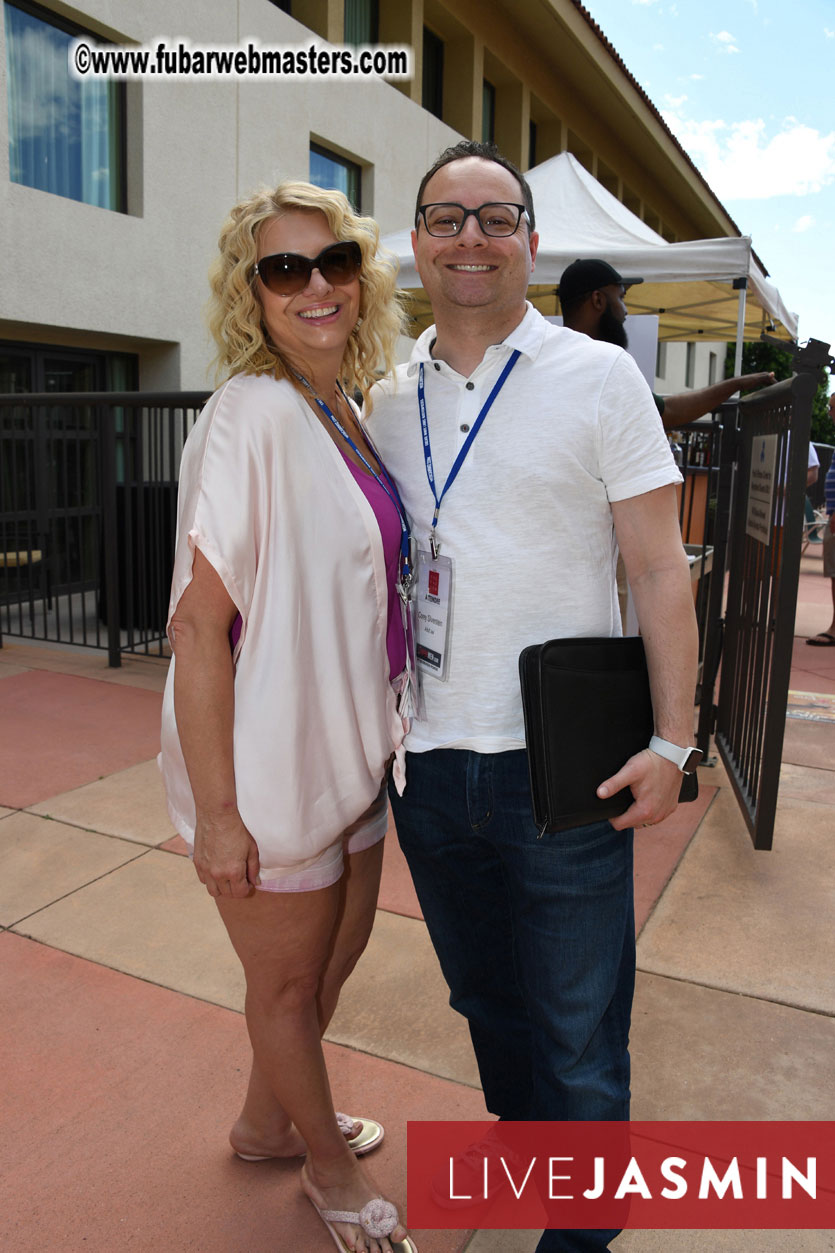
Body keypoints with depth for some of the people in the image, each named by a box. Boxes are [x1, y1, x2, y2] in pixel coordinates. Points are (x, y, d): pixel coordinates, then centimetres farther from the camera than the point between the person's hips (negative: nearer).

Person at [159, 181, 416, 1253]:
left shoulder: (343, 412, 6)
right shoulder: (251, 416, -20)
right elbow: (199, 622, -22)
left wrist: (383, 729, 15)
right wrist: (216, 813, -20)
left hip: (353, 746, 9)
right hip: (273, 762, -8)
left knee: (342, 946, 25)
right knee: (288, 982, 16)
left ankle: (269, 1120, 52)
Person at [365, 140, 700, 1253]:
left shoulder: (599, 377, -3)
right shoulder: (388, 398, 8)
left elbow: (660, 567, -6)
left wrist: (671, 740, -12)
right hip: (426, 760, 4)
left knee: (576, 1027, 10)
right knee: (485, 996, 23)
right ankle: (518, 1145, 50)